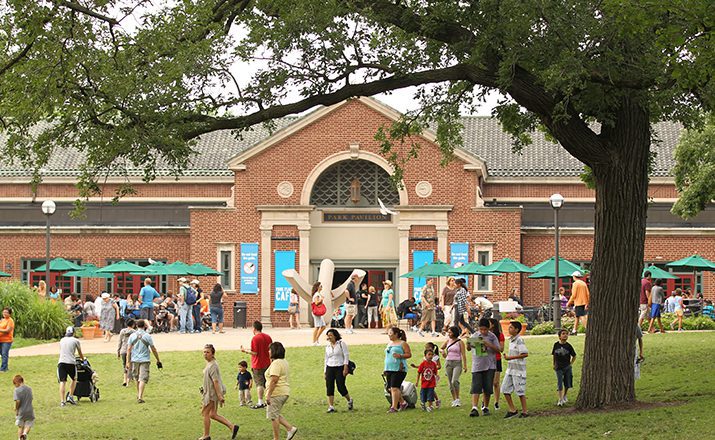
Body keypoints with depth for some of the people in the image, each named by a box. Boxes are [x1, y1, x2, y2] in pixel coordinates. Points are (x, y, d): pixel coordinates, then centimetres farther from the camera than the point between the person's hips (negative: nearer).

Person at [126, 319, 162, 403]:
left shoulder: (132, 336, 1)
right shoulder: (147, 336, -4)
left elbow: (129, 349, -3)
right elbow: (153, 349, -1)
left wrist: (128, 362, -1)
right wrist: (158, 360, 9)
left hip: (135, 360, 3)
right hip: (145, 360, -3)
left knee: (137, 378, 19)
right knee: (143, 379, -4)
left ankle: (139, 395, 32)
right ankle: (140, 397, -14)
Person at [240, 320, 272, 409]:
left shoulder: (255, 338, -15)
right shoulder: (268, 337, 6)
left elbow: (254, 353, -19)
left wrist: (245, 350, -6)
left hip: (258, 365, -6)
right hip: (267, 364, 6)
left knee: (259, 383, -3)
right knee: (266, 383, 13)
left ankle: (260, 402, -4)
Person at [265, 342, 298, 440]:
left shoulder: (276, 363, -17)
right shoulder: (284, 361, 15)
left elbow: (274, 380, -23)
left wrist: (268, 395, -22)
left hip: (277, 393, -10)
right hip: (284, 392, 10)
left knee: (273, 415, -3)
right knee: (275, 414, 18)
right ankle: (290, 428, 10)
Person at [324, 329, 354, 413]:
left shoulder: (341, 343, -2)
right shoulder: (327, 346, 13)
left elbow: (346, 355, -5)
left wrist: (345, 368, -13)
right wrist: (325, 371, 14)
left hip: (340, 368, -5)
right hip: (330, 368, 5)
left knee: (341, 387, -7)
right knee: (329, 387, -6)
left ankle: (349, 400, 21)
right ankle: (331, 406, -4)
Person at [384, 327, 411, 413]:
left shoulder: (402, 343, -2)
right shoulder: (389, 343, 20)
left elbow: (409, 354, -5)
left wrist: (400, 356, -21)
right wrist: (385, 369, 21)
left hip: (399, 369, -8)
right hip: (389, 369, 8)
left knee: (394, 388, -14)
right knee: (391, 388, 7)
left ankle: (394, 407, -13)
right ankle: (402, 402, 24)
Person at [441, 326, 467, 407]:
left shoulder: (460, 342, -4)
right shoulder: (448, 341, 9)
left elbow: (463, 354, -5)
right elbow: (441, 348, 23)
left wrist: (465, 365, -11)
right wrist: (443, 351, -1)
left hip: (457, 363, -5)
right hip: (448, 363, 5)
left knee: (455, 381, -23)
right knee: (450, 383, 6)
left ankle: (457, 399, -12)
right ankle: (454, 400, 15)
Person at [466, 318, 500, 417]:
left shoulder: (492, 337, 1)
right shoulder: (474, 336, 3)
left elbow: (497, 349, -1)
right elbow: (469, 348, 5)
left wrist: (489, 345, -18)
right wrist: (468, 345, -19)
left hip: (489, 365, 0)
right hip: (477, 366, 0)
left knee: (487, 388, 5)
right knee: (476, 388, -9)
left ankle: (485, 407, 19)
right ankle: (474, 408, -17)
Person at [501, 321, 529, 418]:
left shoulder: (519, 340, -15)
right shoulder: (511, 340, 11)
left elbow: (525, 354, -22)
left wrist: (511, 357, -21)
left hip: (518, 369, -9)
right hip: (510, 369, 9)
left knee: (520, 391, -2)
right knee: (505, 389, 6)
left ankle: (524, 412, 9)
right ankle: (512, 410, 14)